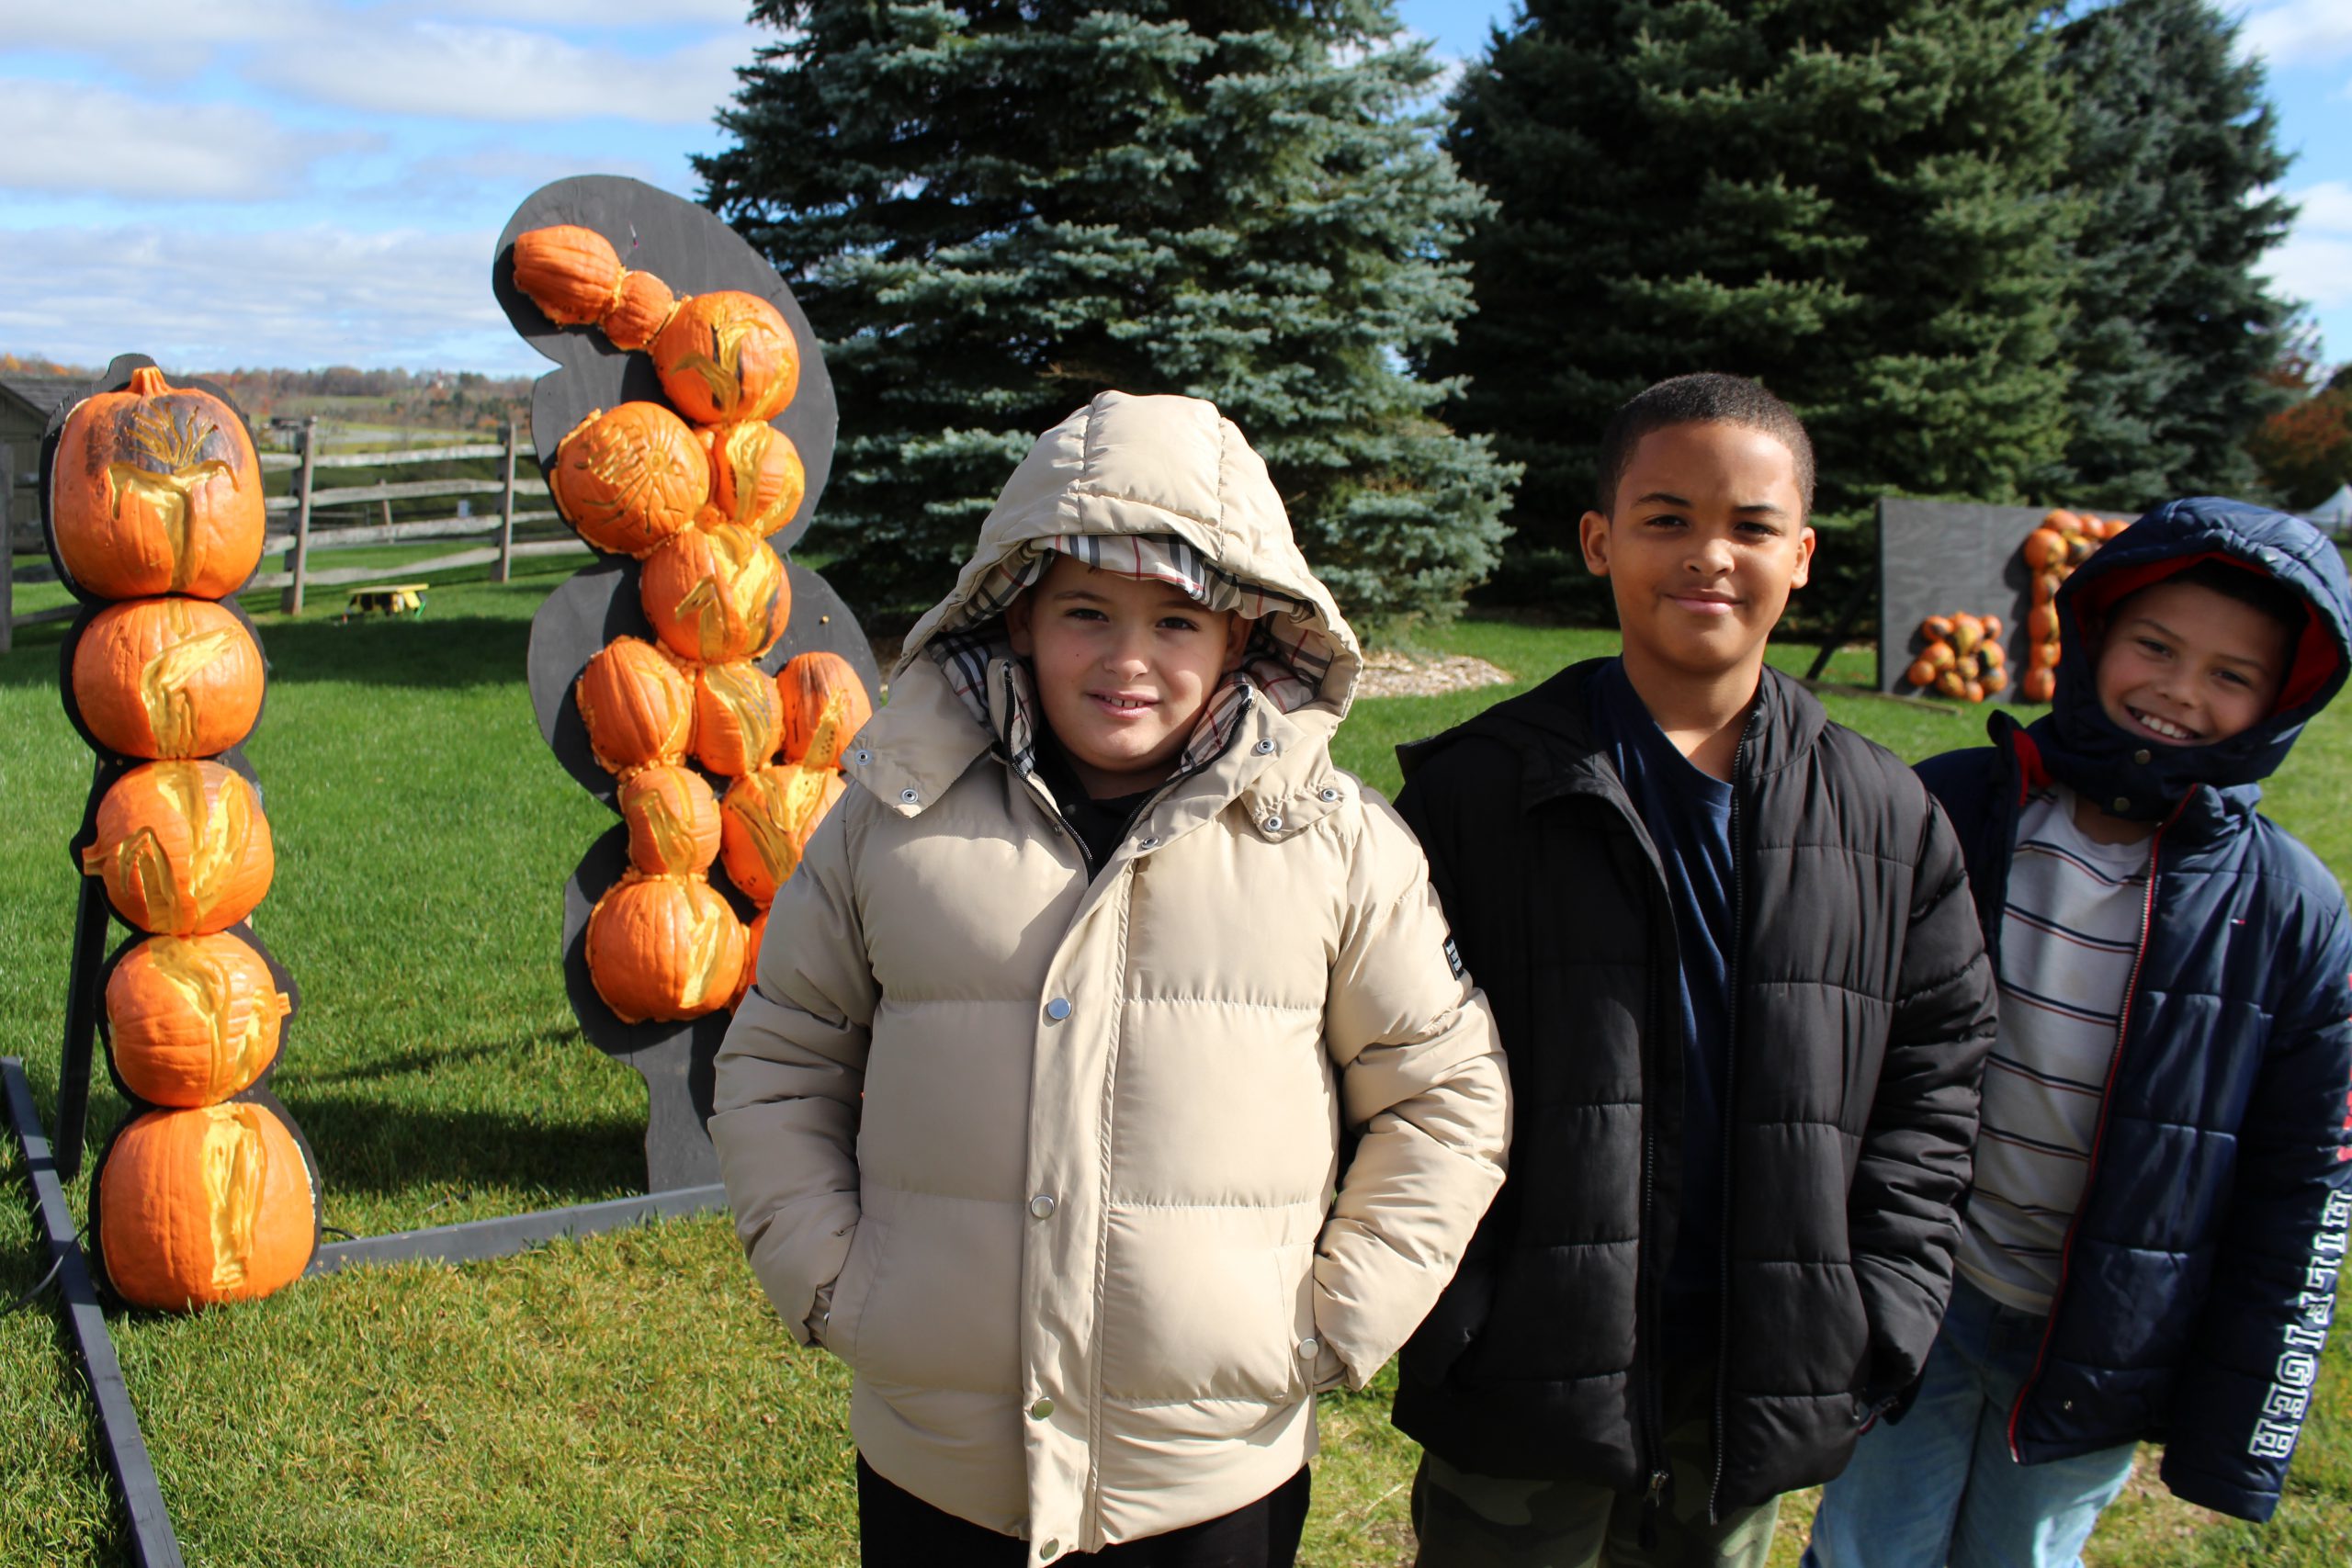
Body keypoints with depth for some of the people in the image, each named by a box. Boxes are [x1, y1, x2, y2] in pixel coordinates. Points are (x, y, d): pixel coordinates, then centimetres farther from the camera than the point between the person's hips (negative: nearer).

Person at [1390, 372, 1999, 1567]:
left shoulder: (1886, 820, 3)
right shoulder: (1476, 792, -6)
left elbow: (1936, 1072, 7)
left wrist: (1872, 1324, -2)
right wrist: (1452, 1326, -11)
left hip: (1756, 1397, 3)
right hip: (1525, 1383, -2)